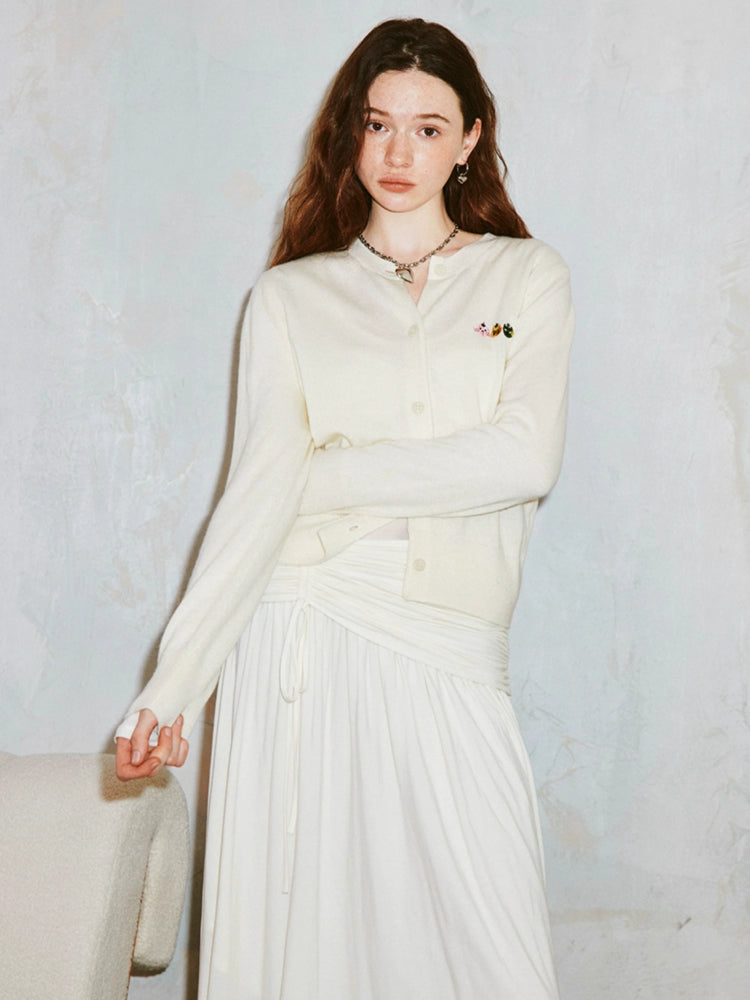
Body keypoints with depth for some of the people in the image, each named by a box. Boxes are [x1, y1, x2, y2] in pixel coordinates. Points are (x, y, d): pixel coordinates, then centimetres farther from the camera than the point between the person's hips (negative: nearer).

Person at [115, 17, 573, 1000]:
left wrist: (332, 475, -5)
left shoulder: (527, 277, 10)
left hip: (450, 659, 0)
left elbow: (525, 458, -5)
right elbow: (255, 494, -1)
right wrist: (173, 685, -12)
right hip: (302, 646, 0)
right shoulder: (290, 297, 9)